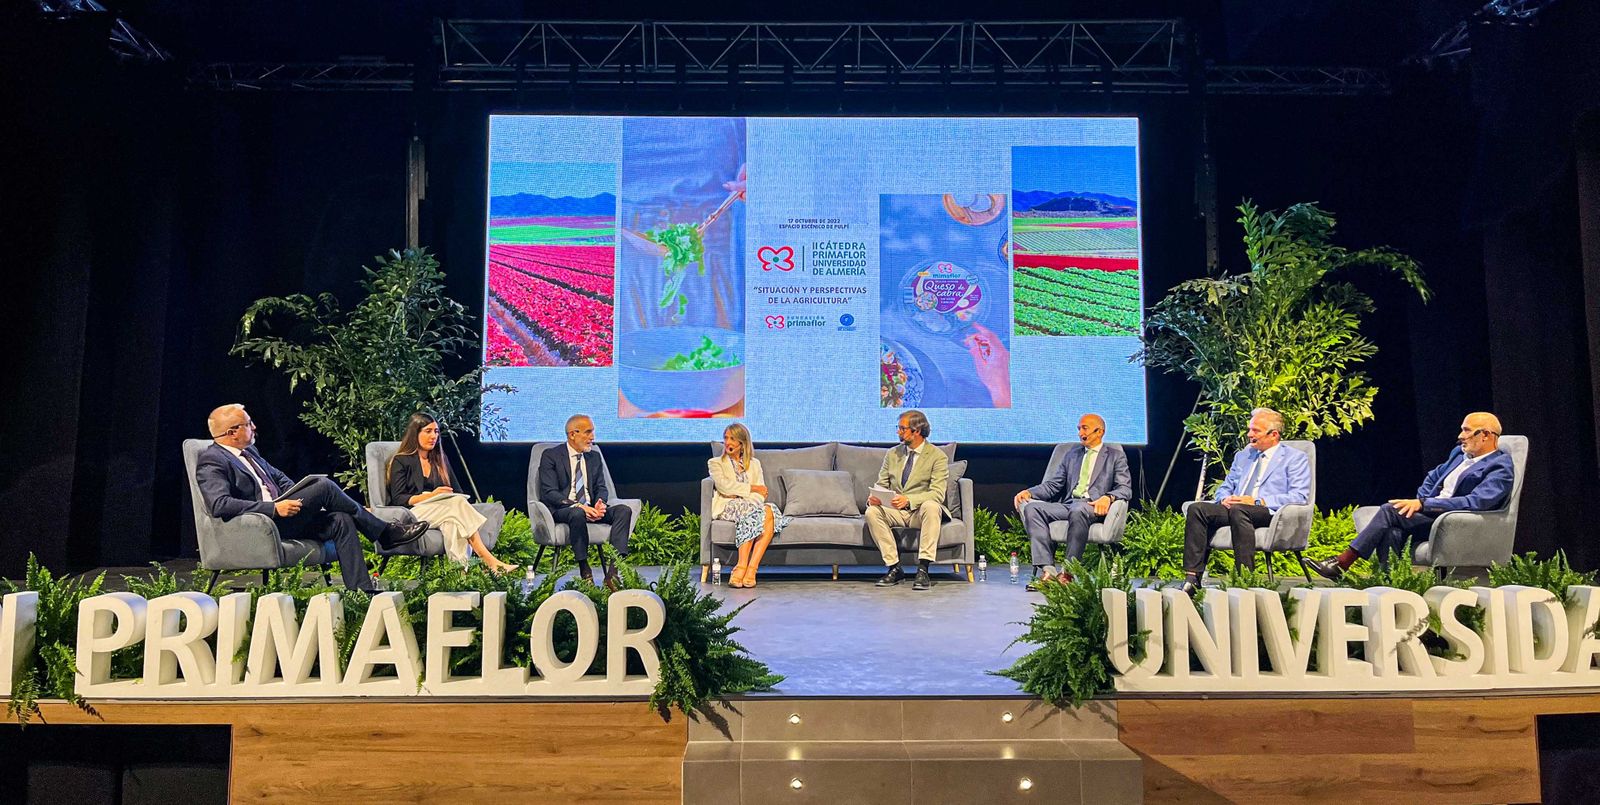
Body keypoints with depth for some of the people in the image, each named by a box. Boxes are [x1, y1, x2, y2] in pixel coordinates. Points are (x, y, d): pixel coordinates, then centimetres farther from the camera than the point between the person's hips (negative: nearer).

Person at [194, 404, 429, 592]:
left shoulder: (249, 451, 20)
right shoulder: (211, 461, -9)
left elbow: (278, 477, 27)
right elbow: (219, 505, -23)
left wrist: (299, 499, 6)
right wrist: (274, 507, -26)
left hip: (280, 516, 9)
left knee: (341, 520, -15)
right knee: (325, 486, -20)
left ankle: (361, 590, -19)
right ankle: (384, 533, -5)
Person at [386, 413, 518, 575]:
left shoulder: (441, 459, 23)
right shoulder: (400, 461, 6)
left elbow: (456, 491, 22)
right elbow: (397, 499, -4)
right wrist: (431, 495, -17)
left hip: (441, 510, 4)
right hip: (412, 513, -4)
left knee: (452, 522, -36)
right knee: (458, 504, -33)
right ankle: (488, 560, -44)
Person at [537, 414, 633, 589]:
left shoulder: (595, 457, 18)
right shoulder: (551, 456, 0)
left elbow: (601, 488, 13)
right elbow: (550, 493, -10)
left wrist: (600, 504, -12)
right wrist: (577, 506, -24)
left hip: (590, 509, 5)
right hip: (561, 510, -5)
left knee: (624, 511, -22)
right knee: (577, 514, -40)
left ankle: (613, 572, -34)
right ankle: (585, 573, -29)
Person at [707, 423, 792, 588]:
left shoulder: (754, 463, 24)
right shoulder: (715, 463, 19)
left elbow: (761, 494, 9)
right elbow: (724, 486, -1)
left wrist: (739, 494, -10)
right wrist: (752, 488, -1)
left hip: (750, 505, 3)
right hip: (727, 507, -2)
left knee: (770, 512, -33)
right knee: (752, 511, -36)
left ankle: (752, 568, -41)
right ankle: (742, 565, -43)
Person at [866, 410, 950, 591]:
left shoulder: (938, 456, -4)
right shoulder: (892, 454, 12)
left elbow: (937, 494, -15)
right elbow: (881, 484, 12)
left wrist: (909, 499, -31)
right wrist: (874, 497, -13)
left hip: (920, 511, -4)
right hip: (894, 511, 4)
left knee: (931, 506, -38)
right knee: (872, 511, -26)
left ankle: (923, 569, -37)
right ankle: (895, 568, -23)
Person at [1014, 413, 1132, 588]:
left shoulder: (1116, 456, 12)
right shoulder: (1073, 453, 26)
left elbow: (1125, 488, 0)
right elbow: (1053, 485, 21)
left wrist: (1108, 497, -23)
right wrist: (1029, 492, 2)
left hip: (1093, 507, -5)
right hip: (1067, 504, 5)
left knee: (1078, 511, -41)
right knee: (1031, 508, -23)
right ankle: (1047, 570, -30)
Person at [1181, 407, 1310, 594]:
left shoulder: (1295, 458, 9)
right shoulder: (1242, 456, 28)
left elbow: (1299, 496, -5)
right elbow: (1225, 487, 28)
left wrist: (1258, 502, -15)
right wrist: (1225, 498, 1)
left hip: (1269, 513, -6)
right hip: (1234, 508, 6)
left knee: (1238, 510, -39)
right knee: (1197, 509, -24)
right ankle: (1193, 578, -30)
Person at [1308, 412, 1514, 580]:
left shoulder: (1501, 467, -5)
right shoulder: (1460, 452, 21)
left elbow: (1476, 502, -19)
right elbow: (1432, 478, 31)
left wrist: (1423, 504, -24)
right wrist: (1420, 503, 8)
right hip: (1430, 515, 7)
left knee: (1390, 511, -23)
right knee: (1391, 533, -27)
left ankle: (1341, 564, -20)